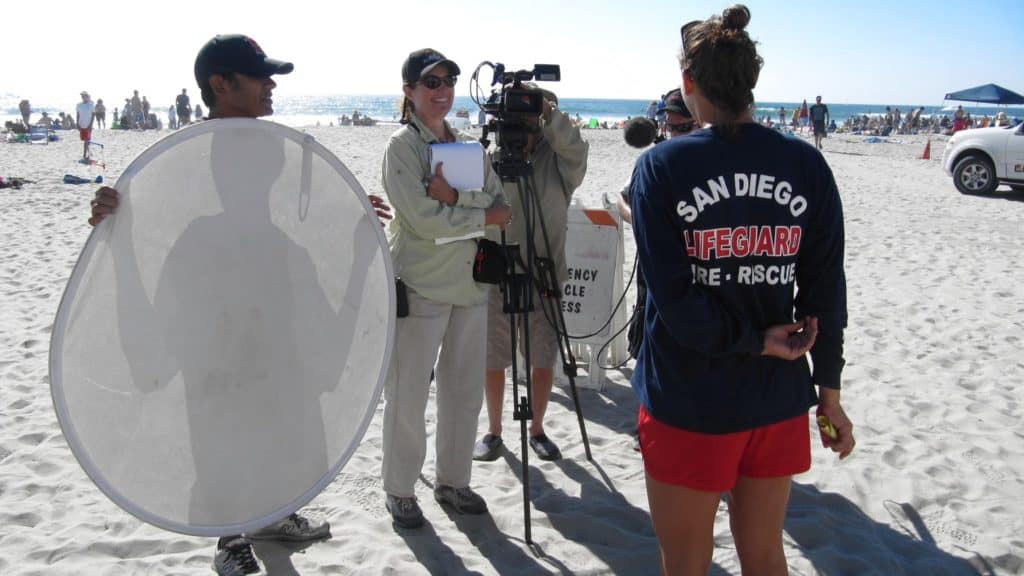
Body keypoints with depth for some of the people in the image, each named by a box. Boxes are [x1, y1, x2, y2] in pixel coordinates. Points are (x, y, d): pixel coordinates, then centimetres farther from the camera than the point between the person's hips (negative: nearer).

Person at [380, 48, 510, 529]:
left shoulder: (467, 145, 13)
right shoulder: (401, 145, -7)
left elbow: (498, 200, -1)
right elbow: (424, 218, -18)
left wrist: (454, 195, -18)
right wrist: (485, 215, -10)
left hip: (469, 286, 6)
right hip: (420, 289, -6)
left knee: (465, 392, 13)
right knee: (408, 396, 3)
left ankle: (452, 481, 29)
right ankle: (399, 491, 20)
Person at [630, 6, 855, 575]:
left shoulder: (661, 166, -12)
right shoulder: (806, 165, -3)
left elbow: (673, 298, -18)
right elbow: (826, 288, 0)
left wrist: (753, 340, -6)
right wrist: (828, 386, 9)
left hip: (689, 403, -3)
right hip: (777, 399, 4)